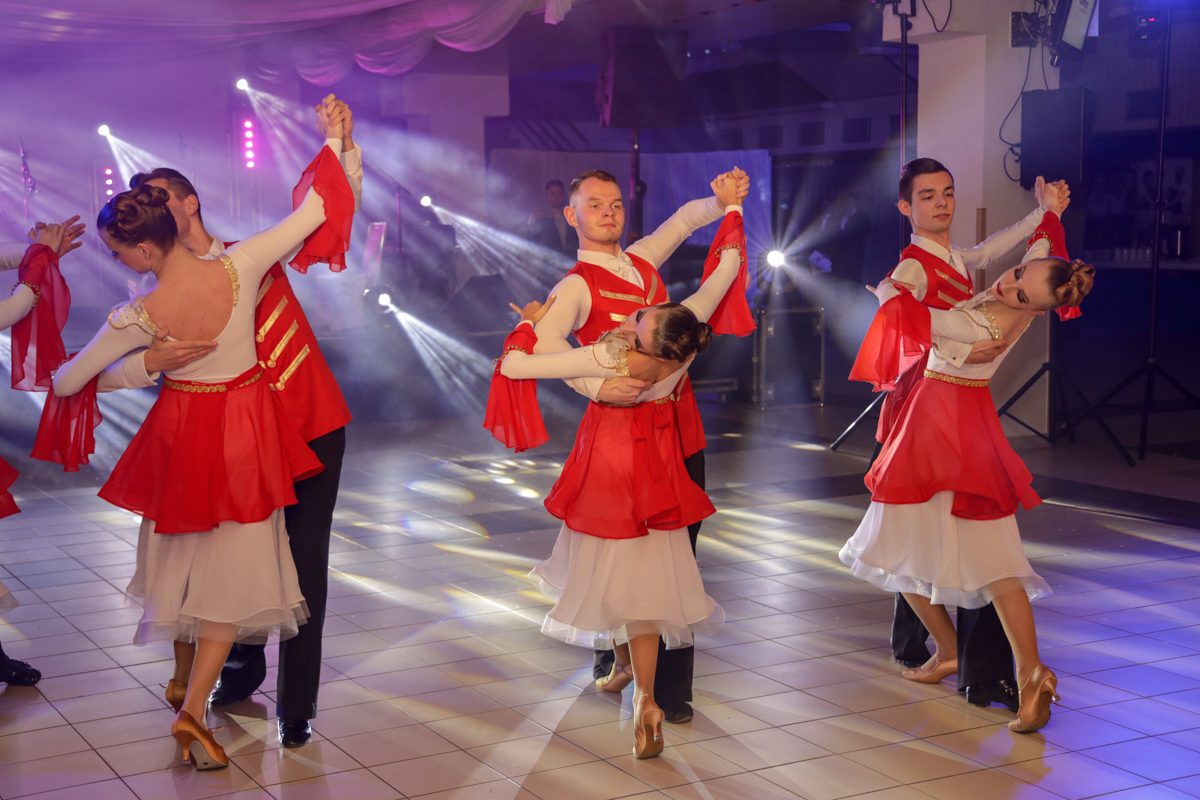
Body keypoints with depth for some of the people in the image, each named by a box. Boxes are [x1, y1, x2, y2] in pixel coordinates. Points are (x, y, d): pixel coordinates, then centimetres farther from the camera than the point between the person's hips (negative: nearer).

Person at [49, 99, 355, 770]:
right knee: (235, 568, 7)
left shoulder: (137, 317, -19)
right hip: (245, 431, -1)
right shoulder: (239, 267, -22)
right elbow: (315, 211, -15)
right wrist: (334, 141, -3)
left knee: (182, 552, 23)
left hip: (181, 430, 1)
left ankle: (184, 679, 40)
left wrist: (69, 373, 18)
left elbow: (65, 383, -5)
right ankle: (193, 709, 0)